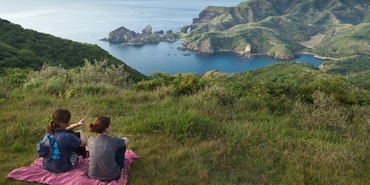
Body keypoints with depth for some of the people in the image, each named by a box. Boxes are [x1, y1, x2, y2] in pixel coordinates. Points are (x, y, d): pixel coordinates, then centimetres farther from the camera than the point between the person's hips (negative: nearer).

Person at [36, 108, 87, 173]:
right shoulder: (67, 137, -31)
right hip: (62, 168, -6)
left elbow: (63, 129, 13)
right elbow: (83, 143, -16)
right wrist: (81, 132, 2)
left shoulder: (50, 131, -9)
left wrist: (77, 124, 12)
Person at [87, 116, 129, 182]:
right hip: (111, 176, -4)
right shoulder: (114, 141, -18)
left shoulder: (90, 140, -9)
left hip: (92, 175, 4)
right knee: (122, 146, 17)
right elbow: (126, 140, 6)